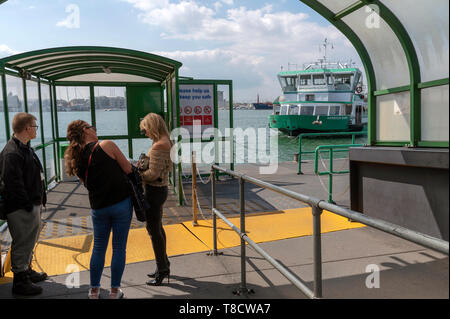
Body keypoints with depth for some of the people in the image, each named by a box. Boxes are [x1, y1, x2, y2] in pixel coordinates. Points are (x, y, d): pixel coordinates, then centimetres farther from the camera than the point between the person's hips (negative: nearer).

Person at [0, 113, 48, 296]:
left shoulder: (25, 148, 13)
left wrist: (40, 199, 14)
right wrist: (28, 205, -19)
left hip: (33, 205, 10)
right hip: (21, 209, -10)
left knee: (30, 241, 23)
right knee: (22, 244, 2)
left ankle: (27, 271, 40)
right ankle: (20, 282, 16)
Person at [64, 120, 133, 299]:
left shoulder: (75, 160, 3)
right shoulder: (106, 145, -12)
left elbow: (87, 183, 11)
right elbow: (128, 169, -7)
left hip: (98, 208, 4)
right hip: (121, 203, -4)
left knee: (98, 247, 19)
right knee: (119, 248, 9)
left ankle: (94, 290, 28)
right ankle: (115, 291, 20)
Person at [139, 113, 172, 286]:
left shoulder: (158, 145, -21)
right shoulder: (166, 142, 10)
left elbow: (153, 173, -23)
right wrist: (142, 167, 7)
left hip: (154, 190, -10)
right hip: (160, 188, 10)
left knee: (154, 230, 2)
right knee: (157, 228, 20)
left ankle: (162, 269, 15)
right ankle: (164, 266, 33)